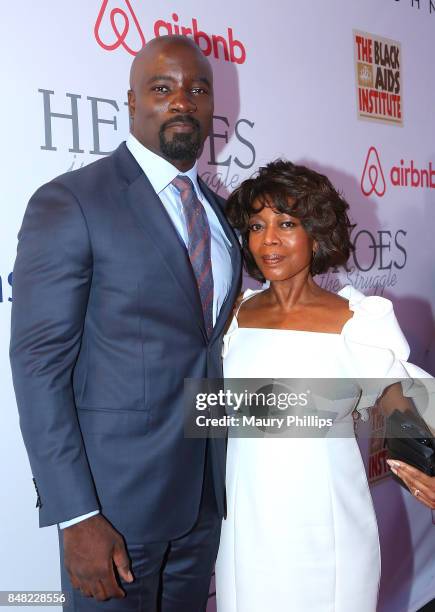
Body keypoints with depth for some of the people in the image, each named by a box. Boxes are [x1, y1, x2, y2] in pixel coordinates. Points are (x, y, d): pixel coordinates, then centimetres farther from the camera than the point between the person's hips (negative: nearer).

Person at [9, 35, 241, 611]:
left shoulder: (218, 210, 9)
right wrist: (76, 515, -19)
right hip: (115, 496, -6)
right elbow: (39, 363, -15)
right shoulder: (69, 202, -12)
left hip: (203, 493, 6)